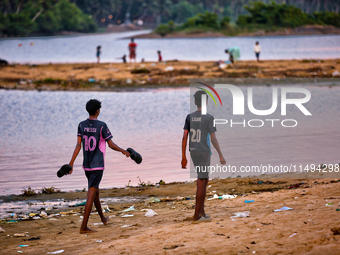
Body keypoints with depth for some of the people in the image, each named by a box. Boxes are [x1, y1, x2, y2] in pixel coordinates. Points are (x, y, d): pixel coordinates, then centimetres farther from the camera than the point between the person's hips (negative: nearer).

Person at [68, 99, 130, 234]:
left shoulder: (82, 125, 1)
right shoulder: (102, 126, -13)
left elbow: (78, 145, -3)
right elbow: (111, 144, -9)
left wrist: (71, 163, -1)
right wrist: (124, 151, 7)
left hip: (86, 165, 6)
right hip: (97, 166, -6)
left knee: (95, 191, 23)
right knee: (91, 195, -8)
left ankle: (103, 218, 41)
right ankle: (84, 226, -13)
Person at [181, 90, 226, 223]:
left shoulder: (189, 117, 4)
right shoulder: (208, 118, -10)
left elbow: (184, 137, 2)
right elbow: (213, 139, -11)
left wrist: (183, 157, 6)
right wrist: (220, 155, -3)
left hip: (193, 152, 6)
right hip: (204, 152, -6)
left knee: (205, 179, 17)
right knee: (201, 182, -4)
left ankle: (201, 212, 15)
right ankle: (196, 216, -6)